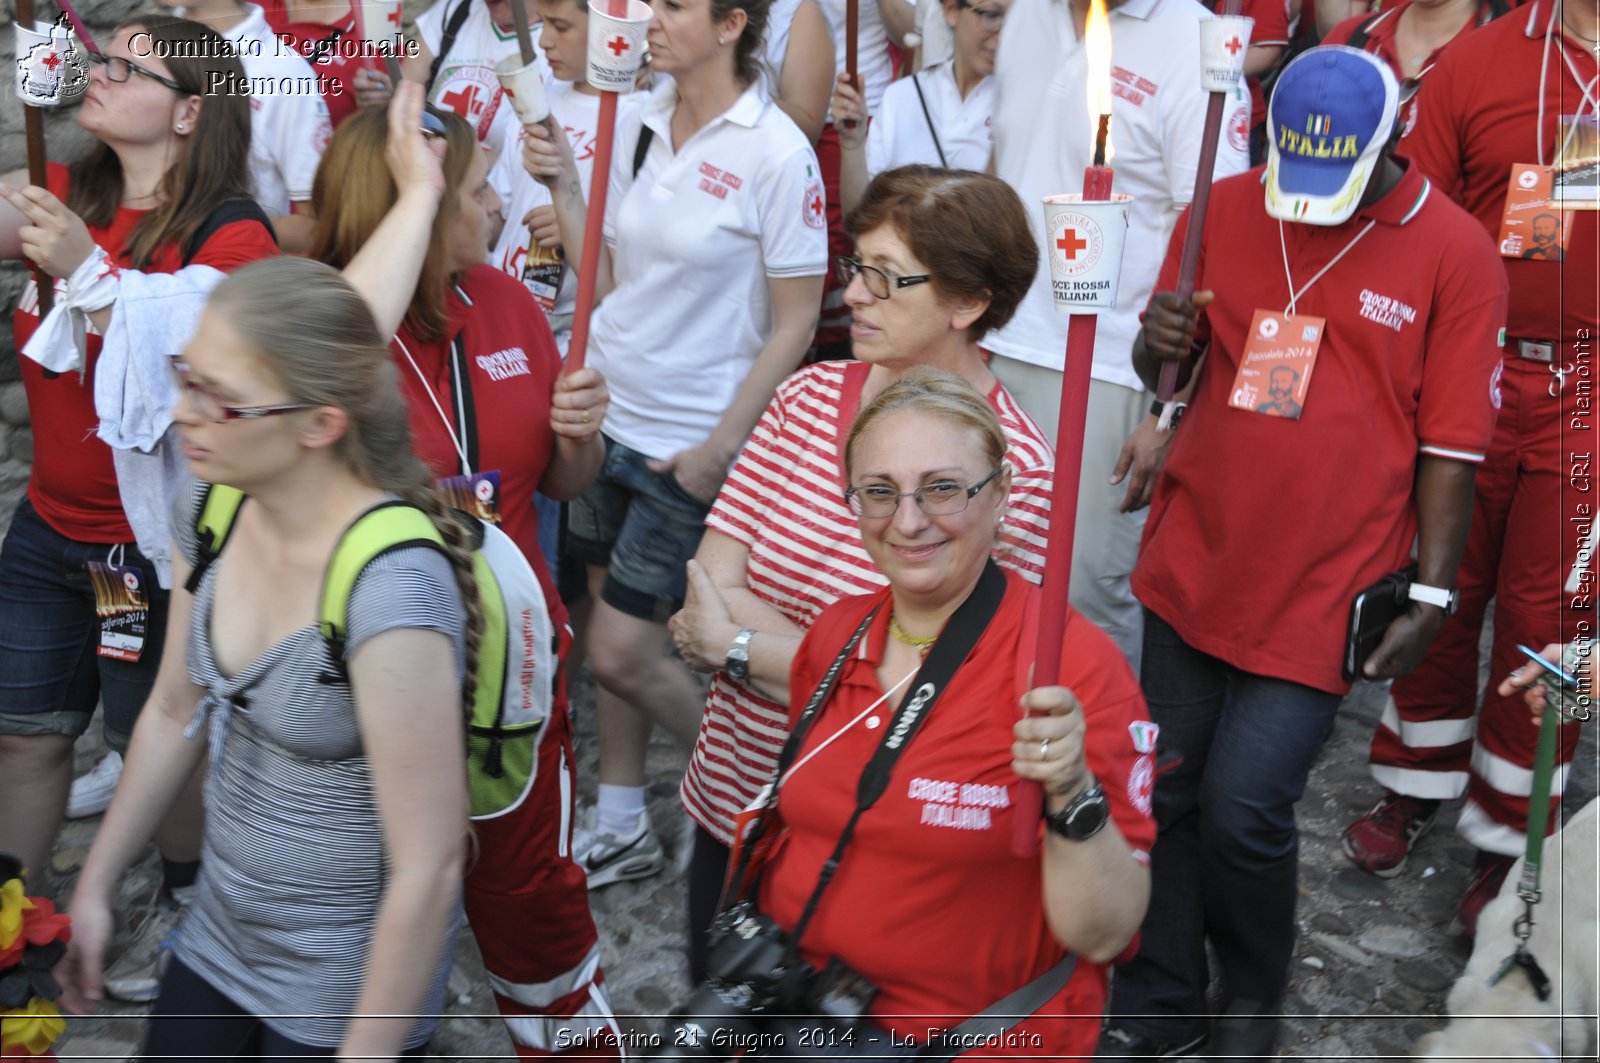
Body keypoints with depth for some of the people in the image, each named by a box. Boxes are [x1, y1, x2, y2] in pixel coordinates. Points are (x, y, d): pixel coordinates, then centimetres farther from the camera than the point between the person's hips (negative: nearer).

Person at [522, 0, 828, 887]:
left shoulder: (777, 154, -14)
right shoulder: (635, 123, 4)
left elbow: (794, 325, -11)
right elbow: (606, 275, 10)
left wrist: (718, 447, -13)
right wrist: (561, 186, -4)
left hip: (689, 443, -6)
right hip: (606, 410, 6)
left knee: (622, 655, -3)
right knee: (613, 630, 14)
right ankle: (621, 828, 32)